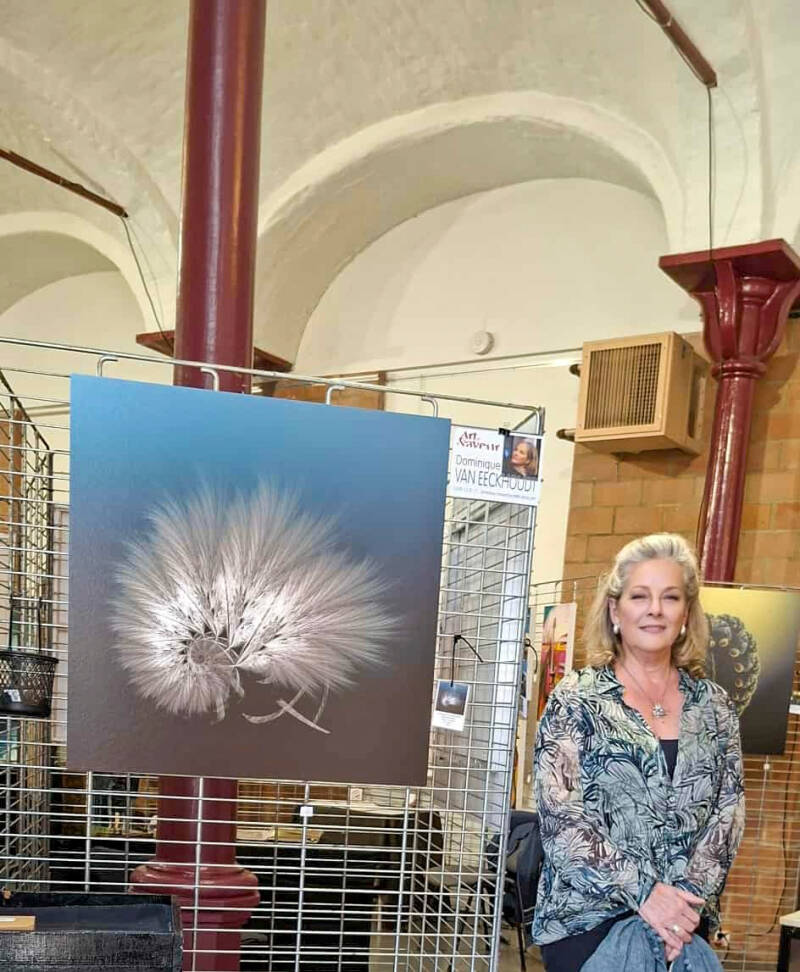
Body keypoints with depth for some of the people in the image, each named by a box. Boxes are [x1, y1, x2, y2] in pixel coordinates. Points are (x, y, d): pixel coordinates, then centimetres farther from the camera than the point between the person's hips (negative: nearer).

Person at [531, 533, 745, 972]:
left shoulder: (714, 706, 5)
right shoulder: (576, 699, -6)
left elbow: (728, 812, 1)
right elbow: (558, 815, -12)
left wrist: (691, 901, -12)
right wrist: (642, 892, -18)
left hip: (683, 926, 3)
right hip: (585, 918, -3)